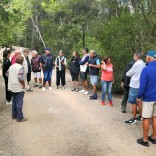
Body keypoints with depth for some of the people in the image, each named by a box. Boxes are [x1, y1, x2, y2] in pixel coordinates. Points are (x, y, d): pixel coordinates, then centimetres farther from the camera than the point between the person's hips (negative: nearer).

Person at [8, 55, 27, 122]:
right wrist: (23, 84, -10)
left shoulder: (11, 66, 8)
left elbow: (8, 74, 17)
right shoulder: (20, 67, -17)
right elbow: (20, 78, -25)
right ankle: (19, 118, 6)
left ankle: (14, 115, 28)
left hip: (12, 87, 8)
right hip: (19, 88, -8)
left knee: (14, 101, 18)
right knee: (19, 103, 0)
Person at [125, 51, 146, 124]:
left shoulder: (137, 64, -17)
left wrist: (127, 73, 13)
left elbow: (128, 74, -7)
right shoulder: (144, 64, 8)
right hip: (140, 85, 8)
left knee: (133, 102, -1)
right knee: (139, 102, 17)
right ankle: (141, 117, 25)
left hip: (135, 86, -8)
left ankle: (134, 119, 5)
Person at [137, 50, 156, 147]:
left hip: (148, 98, -6)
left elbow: (142, 85, -18)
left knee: (146, 118, 3)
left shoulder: (146, 69, -18)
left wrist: (139, 97, -7)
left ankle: (145, 140, 11)